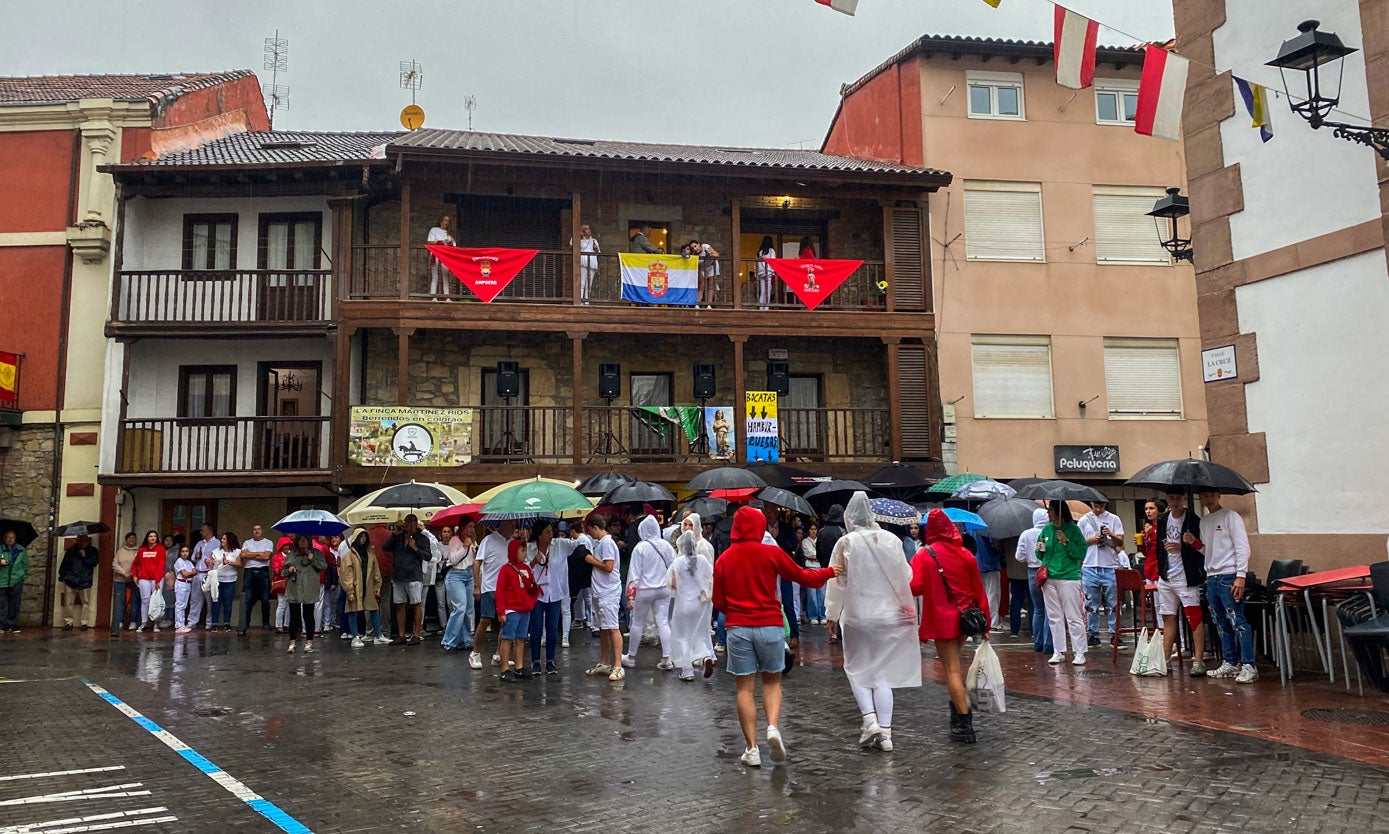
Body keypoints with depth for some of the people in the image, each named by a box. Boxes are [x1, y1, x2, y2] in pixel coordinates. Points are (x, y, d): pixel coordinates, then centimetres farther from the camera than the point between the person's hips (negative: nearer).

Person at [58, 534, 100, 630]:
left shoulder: (92, 551, 9)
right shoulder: (71, 551, 10)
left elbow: (93, 563, -3)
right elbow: (63, 564, 11)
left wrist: (85, 556, -11)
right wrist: (62, 575, 3)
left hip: (85, 581, -1)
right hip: (70, 580, 1)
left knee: (85, 602, -1)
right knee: (68, 603, -1)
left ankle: (84, 623, 6)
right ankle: (68, 622, 8)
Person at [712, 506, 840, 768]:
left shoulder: (724, 559, 3)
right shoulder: (772, 553, -3)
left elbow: (718, 601, 6)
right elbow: (802, 576, 8)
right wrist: (829, 572, 25)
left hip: (738, 628, 1)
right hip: (770, 626, -1)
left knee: (745, 688, 6)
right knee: (772, 681, 15)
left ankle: (751, 748, 5)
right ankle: (773, 727, -8)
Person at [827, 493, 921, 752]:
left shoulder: (846, 542, -9)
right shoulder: (891, 540, -1)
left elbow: (837, 581, -4)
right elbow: (905, 577, 7)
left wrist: (833, 614, 6)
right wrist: (905, 606, 24)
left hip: (857, 615, -3)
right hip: (889, 614, 3)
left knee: (856, 668, 12)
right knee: (883, 672, 9)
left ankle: (869, 719, -4)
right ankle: (885, 731, 7)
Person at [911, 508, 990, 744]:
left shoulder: (924, 556, -9)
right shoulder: (965, 554, 4)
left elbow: (914, 587, -19)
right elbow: (978, 589, 7)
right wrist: (985, 621, 12)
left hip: (942, 620, -5)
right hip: (965, 617, 5)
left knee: (952, 670, -2)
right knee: (954, 664, 22)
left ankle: (964, 725, -4)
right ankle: (960, 710, 19)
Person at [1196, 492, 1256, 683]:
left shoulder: (1230, 517, -5)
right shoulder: (1203, 521, 16)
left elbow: (1242, 547, -11)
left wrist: (1241, 576, -18)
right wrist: (1193, 542, 1)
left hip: (1229, 576, -8)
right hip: (1211, 577, 8)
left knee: (1238, 621, -10)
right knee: (1222, 624, 12)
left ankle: (1249, 666, -8)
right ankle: (1230, 664, 19)